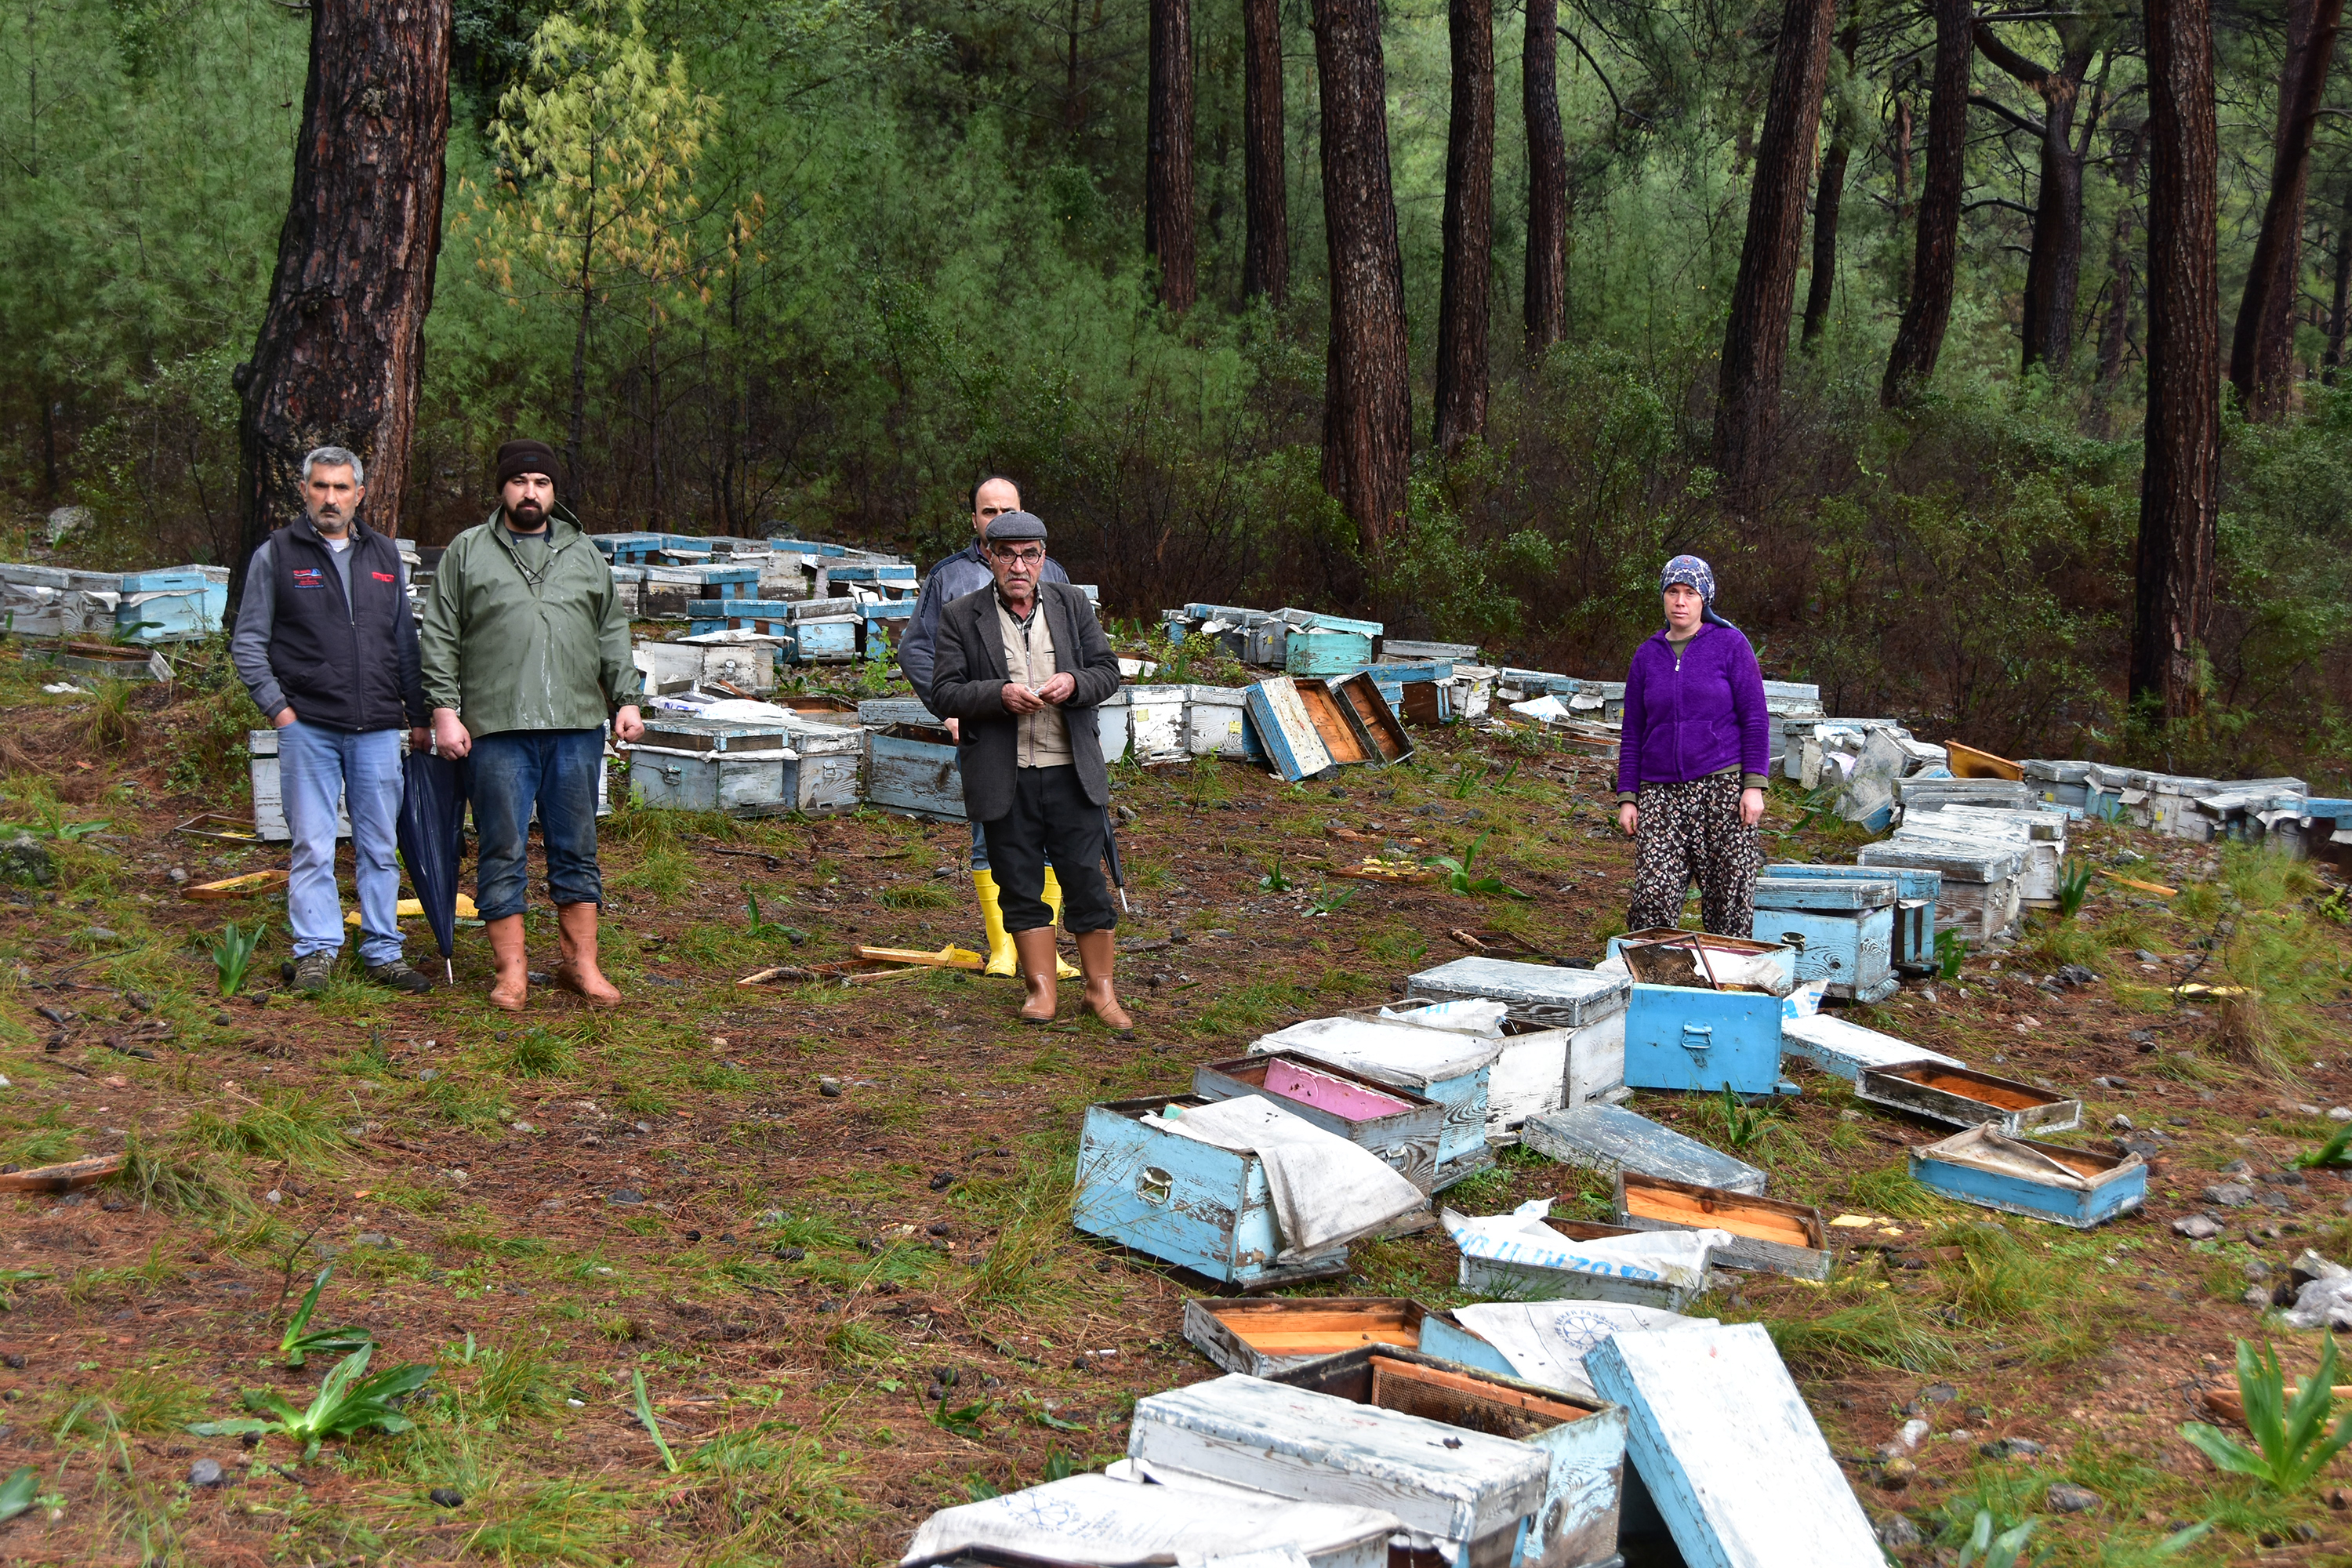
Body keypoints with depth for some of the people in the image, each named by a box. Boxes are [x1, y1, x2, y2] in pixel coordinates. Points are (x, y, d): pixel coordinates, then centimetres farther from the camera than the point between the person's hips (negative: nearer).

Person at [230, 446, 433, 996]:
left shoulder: (385, 556, 14)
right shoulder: (276, 554, 3)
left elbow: (405, 642, 19)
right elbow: (247, 641, 3)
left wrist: (418, 714, 14)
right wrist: (276, 706, -6)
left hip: (378, 728, 3)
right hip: (308, 725, -3)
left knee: (380, 846, 6)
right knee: (313, 846, -2)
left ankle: (383, 952, 13)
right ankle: (316, 950, 5)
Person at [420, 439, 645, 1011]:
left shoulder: (584, 555, 15)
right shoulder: (467, 552, 7)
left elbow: (612, 634, 18)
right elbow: (440, 639, 4)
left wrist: (625, 699, 9)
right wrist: (445, 711, -5)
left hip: (577, 728, 2)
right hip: (497, 730, -2)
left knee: (576, 850, 7)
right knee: (503, 852, 1)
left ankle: (581, 963, 14)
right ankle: (511, 971, 7)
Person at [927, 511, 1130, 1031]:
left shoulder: (1072, 604, 9)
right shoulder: (960, 616, 1)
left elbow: (1108, 670, 10)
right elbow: (944, 694, -4)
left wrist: (1074, 684, -12)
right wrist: (1000, 694, -21)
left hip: (1071, 772, 1)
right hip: (1004, 779, -1)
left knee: (1086, 881, 3)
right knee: (1021, 886, 5)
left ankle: (1100, 990, 15)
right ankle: (1041, 989, 16)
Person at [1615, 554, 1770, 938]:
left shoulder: (1730, 644, 3)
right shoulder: (1648, 655, 13)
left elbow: (1755, 719, 0)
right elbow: (1633, 733, 15)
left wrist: (1754, 786, -9)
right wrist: (1627, 798, 8)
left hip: (1723, 787, -2)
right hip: (1661, 793, 3)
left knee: (1729, 900, -3)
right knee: (1652, 897, -10)